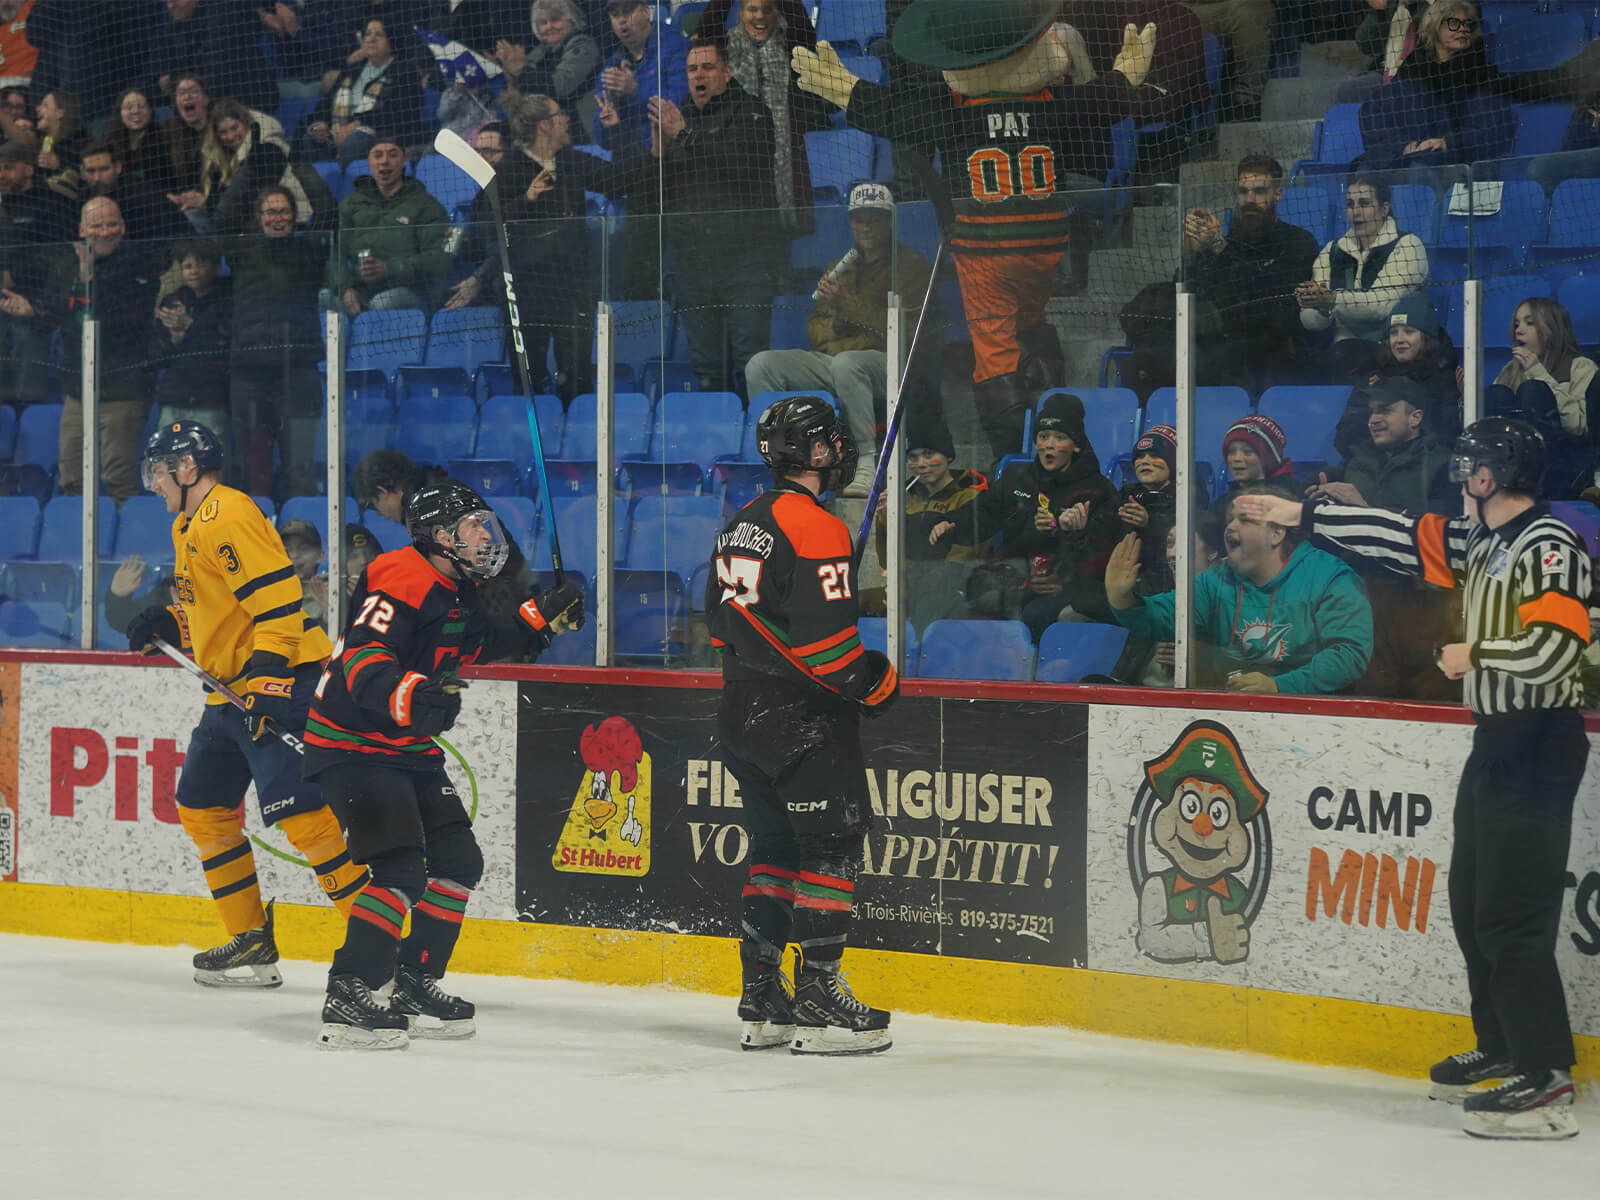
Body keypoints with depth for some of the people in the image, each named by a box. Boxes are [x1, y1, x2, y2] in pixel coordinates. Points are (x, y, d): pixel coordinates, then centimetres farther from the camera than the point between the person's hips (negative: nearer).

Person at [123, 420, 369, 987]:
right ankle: (251, 941, 19)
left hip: (278, 683, -11)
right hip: (232, 690, 11)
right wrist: (167, 623, 11)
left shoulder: (227, 516, -15)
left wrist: (267, 681, -28)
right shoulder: (188, 526, 19)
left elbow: (277, 599, -23)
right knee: (202, 807, 13)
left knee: (299, 811, -18)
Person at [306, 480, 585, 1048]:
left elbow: (481, 648, 26)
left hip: (407, 745, 10)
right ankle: (346, 1000, -21)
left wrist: (542, 618, 18)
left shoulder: (457, 590, 11)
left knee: (458, 859, 10)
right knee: (401, 869, -21)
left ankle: (415, 985, 18)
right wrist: (406, 696, -48)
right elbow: (363, 661, -31)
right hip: (351, 744, -10)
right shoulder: (401, 579, -20)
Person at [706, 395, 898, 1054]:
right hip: (800, 715, -9)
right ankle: (818, 1001, -7)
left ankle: (761, 1001, 15)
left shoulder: (739, 524, 13)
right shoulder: (815, 526, -16)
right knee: (834, 844, -4)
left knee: (775, 845, 15)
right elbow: (826, 634, -21)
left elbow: (721, 618, 19)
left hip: (740, 706, 9)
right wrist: (878, 683, -8)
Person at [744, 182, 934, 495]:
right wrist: (836, 322, -3)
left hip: (890, 364, -6)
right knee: (761, 365, -12)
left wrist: (848, 305, -16)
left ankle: (869, 463, -36)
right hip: (831, 359, 6)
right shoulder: (841, 268, 23)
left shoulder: (911, 266, 2)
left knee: (845, 364, -40)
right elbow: (814, 331, 21)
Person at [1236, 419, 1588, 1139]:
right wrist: (1303, 515, 24)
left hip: (1538, 746, -10)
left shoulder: (1549, 547, -16)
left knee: (1510, 916, -13)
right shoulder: (1484, 542, 12)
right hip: (1495, 740, 10)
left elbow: (1555, 648, -27)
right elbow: (1405, 539, 21)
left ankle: (1546, 1080, -12)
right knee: (1472, 904, 17)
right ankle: (1503, 1047, 29)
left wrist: (1473, 656, -13)